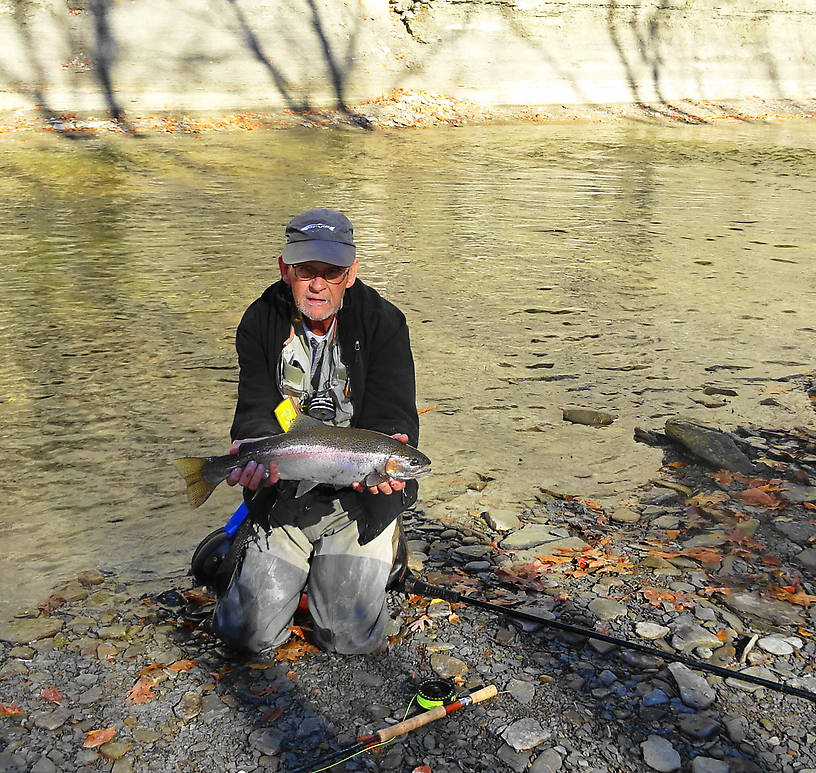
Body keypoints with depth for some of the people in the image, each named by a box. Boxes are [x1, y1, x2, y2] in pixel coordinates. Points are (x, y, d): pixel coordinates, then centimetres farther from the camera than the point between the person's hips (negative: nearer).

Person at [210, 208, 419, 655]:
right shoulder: (260, 323, -4)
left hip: (359, 500, -2)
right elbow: (257, 412, -11)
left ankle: (375, 560, 26)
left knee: (351, 638, -6)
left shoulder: (383, 323, -10)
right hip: (284, 496, 2)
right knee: (247, 632, 1)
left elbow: (392, 417, -14)